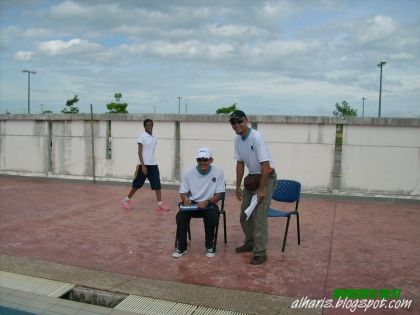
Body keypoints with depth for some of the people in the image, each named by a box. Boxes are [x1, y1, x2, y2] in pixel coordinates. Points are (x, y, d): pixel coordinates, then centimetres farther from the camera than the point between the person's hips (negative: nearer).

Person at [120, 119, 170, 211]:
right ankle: (126, 200, 23)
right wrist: (143, 165, -19)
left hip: (153, 165, 6)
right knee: (137, 184, 5)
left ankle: (160, 204, 0)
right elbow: (140, 152, -13)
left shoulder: (154, 137, 10)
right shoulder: (141, 136, -9)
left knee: (157, 184, -2)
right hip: (144, 165, -6)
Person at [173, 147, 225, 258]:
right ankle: (181, 247, -9)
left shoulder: (218, 172, -8)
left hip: (209, 204, -1)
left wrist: (207, 202, -25)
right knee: (181, 216, -29)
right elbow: (183, 192, 2)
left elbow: (219, 194, -6)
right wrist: (185, 199, -23)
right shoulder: (188, 172, -5)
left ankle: (210, 246, -8)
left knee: (212, 216, -33)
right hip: (191, 203, 1)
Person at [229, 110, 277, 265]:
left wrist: (261, 189, -23)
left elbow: (265, 165, -25)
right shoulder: (238, 140, -1)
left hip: (267, 176, -8)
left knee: (259, 215, -11)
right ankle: (250, 243, 32)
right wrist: (238, 186, 10)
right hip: (252, 177, 8)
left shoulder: (257, 137, -25)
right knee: (244, 214, 13)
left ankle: (260, 253, -2)